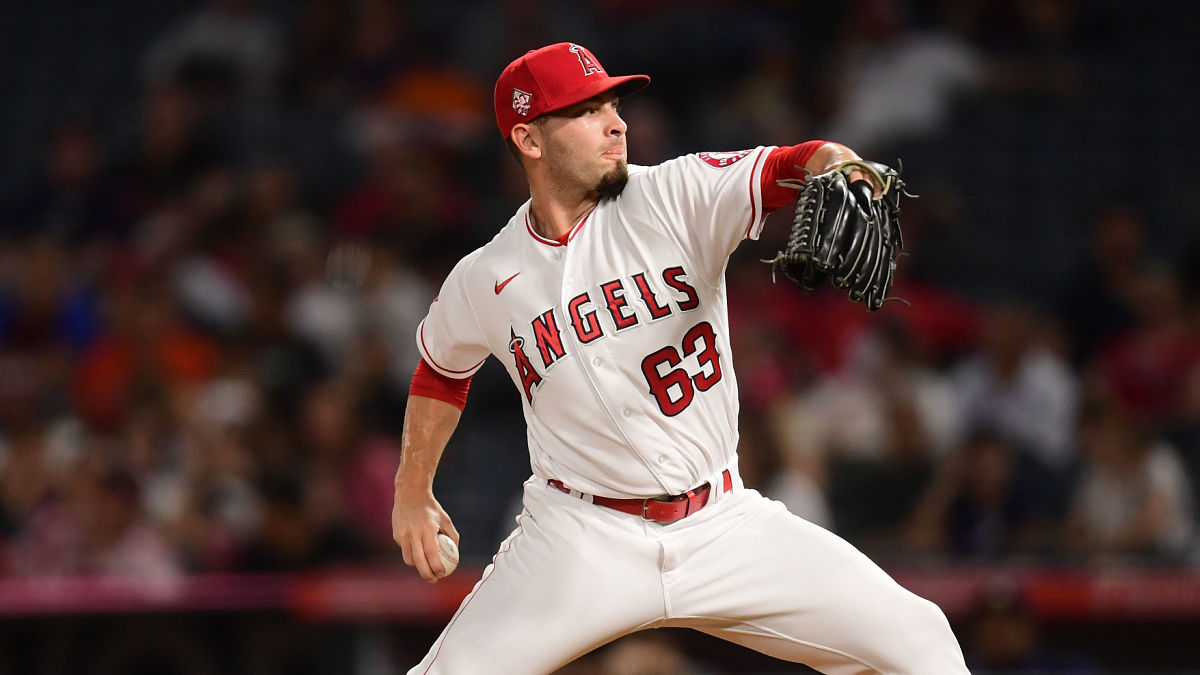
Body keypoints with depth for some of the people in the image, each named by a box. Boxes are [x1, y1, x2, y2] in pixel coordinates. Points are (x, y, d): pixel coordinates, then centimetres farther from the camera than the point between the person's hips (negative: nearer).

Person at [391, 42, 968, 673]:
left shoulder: (677, 197, -5)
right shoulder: (482, 281, 0)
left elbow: (803, 165, -19)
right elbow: (442, 370, 21)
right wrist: (412, 492, 17)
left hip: (724, 523, 0)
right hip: (584, 543, 0)